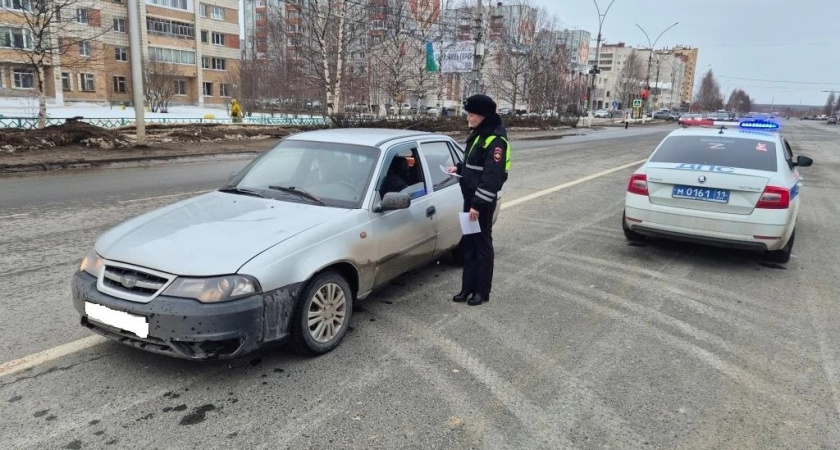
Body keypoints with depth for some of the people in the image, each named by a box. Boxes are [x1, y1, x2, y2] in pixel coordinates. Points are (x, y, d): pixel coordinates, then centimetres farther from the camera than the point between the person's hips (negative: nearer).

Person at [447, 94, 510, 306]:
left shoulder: (495, 139, -17)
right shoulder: (478, 134, 12)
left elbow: (492, 176, -22)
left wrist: (478, 204, -23)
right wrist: (459, 168, 7)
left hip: (483, 202, -9)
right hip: (470, 197, 9)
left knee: (482, 244, 2)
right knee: (468, 244, 12)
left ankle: (482, 291, 13)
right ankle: (468, 287, 22)